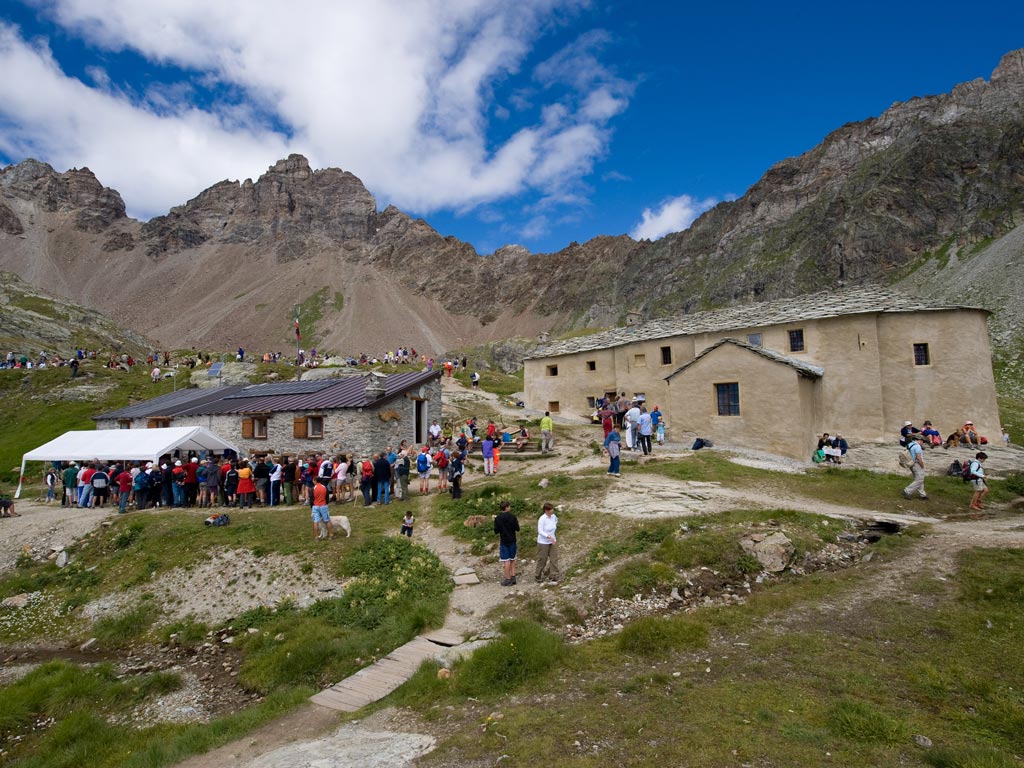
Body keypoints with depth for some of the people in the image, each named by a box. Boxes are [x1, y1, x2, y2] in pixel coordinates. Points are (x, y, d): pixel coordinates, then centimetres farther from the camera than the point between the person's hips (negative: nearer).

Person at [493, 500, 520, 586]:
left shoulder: (497, 518, -10)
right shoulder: (513, 517, -9)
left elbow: (496, 531, -7)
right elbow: (517, 529, -6)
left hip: (503, 541, -2)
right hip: (512, 540, 2)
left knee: (506, 560, 2)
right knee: (512, 559, 16)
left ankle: (508, 579, 4)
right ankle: (513, 577, 17)